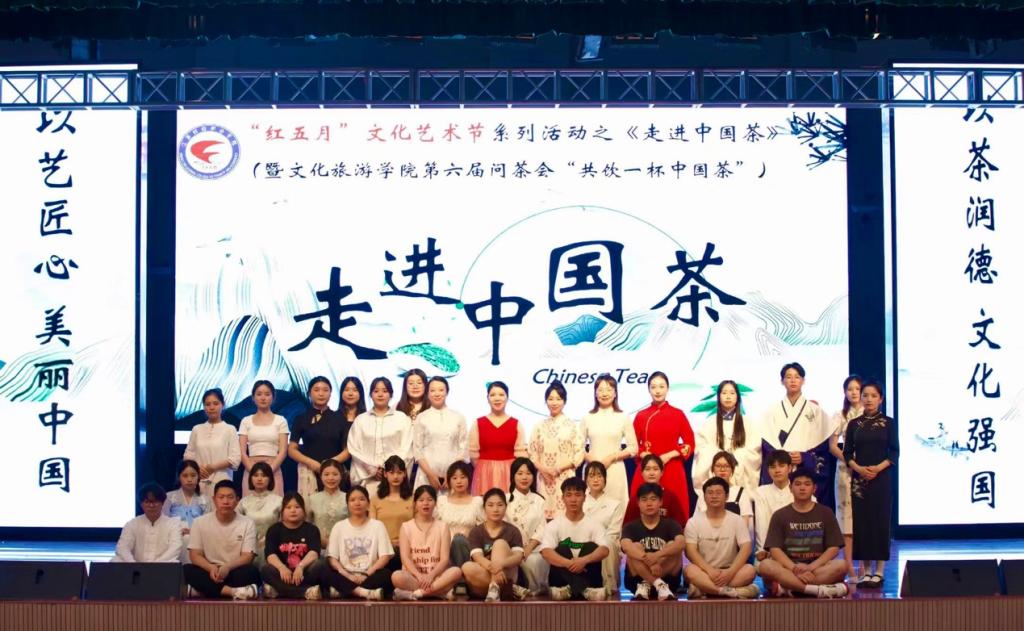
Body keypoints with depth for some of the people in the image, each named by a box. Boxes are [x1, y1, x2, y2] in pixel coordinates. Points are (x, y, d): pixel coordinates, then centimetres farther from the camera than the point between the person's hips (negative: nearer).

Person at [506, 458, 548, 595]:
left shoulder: (539, 500, 12)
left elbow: (541, 529, 2)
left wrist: (528, 549, -14)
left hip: (533, 548, 1)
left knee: (534, 561, -32)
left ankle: (537, 589, -6)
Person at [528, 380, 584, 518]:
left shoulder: (571, 425, 1)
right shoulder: (539, 426, 9)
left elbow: (579, 454, -2)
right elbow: (532, 453, 8)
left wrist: (558, 469, -11)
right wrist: (542, 469, -10)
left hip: (565, 478, -2)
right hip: (544, 479, 2)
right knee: (544, 513, 0)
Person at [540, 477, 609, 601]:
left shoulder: (593, 525, 0)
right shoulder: (553, 525, -2)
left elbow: (604, 550, -16)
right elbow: (546, 552, -18)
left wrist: (583, 560, -37)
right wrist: (569, 563, -36)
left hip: (586, 574, 1)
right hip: (562, 578, -1)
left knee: (591, 547, -20)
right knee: (562, 550, -23)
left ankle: (579, 588, -31)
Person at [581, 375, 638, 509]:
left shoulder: (623, 418, 3)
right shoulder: (588, 418, 7)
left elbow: (633, 448, 2)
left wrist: (611, 458, -8)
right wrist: (589, 458, -10)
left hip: (615, 470, -1)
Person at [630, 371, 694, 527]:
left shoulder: (678, 414, 3)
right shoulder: (641, 416, 7)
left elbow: (690, 444, 2)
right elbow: (633, 445, 9)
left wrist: (668, 456, -10)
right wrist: (644, 455, -10)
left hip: (672, 472, -1)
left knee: (673, 514, -4)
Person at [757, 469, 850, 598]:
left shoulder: (825, 513, 9)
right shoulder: (780, 515, 7)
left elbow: (833, 548, 1)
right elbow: (775, 549, -4)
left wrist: (811, 567, -15)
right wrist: (795, 568, -21)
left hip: (818, 567, 1)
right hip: (789, 567, 0)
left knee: (841, 565, -30)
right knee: (765, 565, -31)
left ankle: (786, 587, -31)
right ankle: (819, 590, -38)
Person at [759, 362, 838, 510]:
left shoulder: (815, 411, 9)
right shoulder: (772, 412, 10)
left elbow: (823, 445, 5)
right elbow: (766, 444, 5)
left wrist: (804, 457, -11)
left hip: (808, 473, 0)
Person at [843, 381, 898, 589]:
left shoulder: (888, 423, 3)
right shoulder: (854, 424, 8)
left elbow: (894, 452, 0)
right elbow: (847, 453, 6)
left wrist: (878, 468, -15)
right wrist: (858, 468, -12)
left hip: (882, 478, -2)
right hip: (859, 478, 2)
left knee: (880, 521, -2)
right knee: (861, 522, 0)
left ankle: (879, 571, 4)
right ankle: (866, 571, 6)